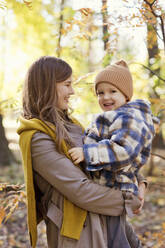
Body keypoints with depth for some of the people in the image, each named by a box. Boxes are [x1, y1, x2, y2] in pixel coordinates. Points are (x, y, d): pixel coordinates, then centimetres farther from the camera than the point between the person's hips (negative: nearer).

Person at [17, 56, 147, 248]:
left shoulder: (66, 123, 9)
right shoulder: (38, 139, -20)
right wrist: (128, 201, -12)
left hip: (96, 220, 8)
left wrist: (139, 181, 0)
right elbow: (80, 190, -23)